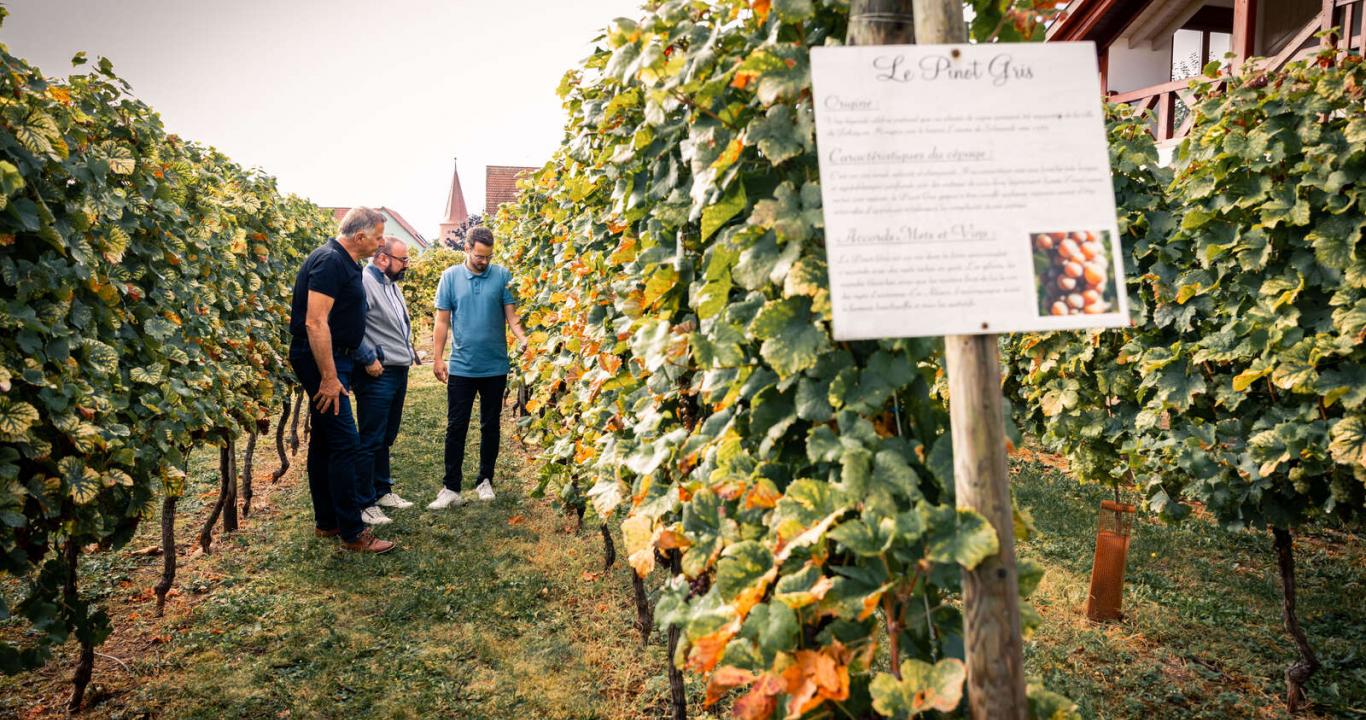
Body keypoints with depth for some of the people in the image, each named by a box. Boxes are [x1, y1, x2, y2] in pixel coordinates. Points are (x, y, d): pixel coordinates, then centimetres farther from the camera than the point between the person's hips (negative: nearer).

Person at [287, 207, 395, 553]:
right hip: (322, 361, -11)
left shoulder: (344, 262, 13)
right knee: (345, 444, -9)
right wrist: (329, 378, -25)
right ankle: (353, 532, -4)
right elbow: (315, 322, -25)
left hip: (332, 359, 11)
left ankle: (327, 521, 24)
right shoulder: (329, 261, -18)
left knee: (325, 441, 15)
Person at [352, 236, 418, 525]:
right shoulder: (364, 282, -16)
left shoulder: (392, 285, 15)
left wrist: (409, 351, 15)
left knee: (386, 438, 18)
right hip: (377, 375, -9)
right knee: (370, 441, -2)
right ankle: (364, 504, 6)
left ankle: (382, 491, 30)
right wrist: (369, 360, -20)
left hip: (399, 372, 9)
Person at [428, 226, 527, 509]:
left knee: (490, 426, 11)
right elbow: (442, 321, 2)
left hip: (495, 367, 0)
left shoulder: (502, 276, -3)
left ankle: (485, 481, 24)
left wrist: (525, 340, -22)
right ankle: (451, 488, 8)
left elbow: (511, 315, -4)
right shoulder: (450, 277, 0)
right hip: (461, 367, 0)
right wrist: (437, 358, -2)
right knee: (456, 427, 3)